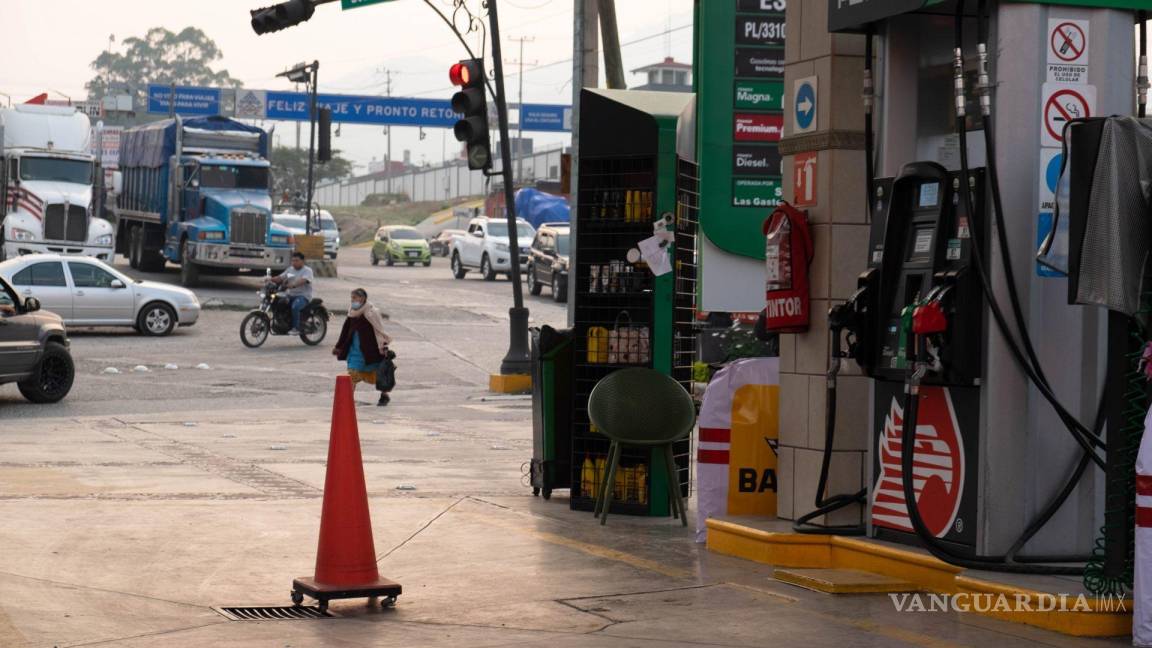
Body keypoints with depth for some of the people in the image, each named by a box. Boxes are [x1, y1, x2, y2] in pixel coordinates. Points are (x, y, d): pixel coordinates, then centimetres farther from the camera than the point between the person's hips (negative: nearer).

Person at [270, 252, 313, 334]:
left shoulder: (307, 270, -6)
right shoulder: (290, 269, 16)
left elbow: (303, 280, -25)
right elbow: (280, 278, 10)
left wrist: (293, 285, -43)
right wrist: (271, 279, -10)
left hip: (303, 296, -7)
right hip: (290, 295, 7)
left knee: (295, 307, -35)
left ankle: (296, 328, -27)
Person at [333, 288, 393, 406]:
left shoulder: (372, 313, -16)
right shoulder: (353, 314, 2)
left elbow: (379, 331, -14)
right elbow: (346, 331, 11)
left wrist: (383, 348, -17)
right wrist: (339, 347, 13)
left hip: (370, 351, -5)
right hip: (355, 350, 5)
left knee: (377, 374, 10)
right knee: (352, 374, -6)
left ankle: (384, 395, 30)